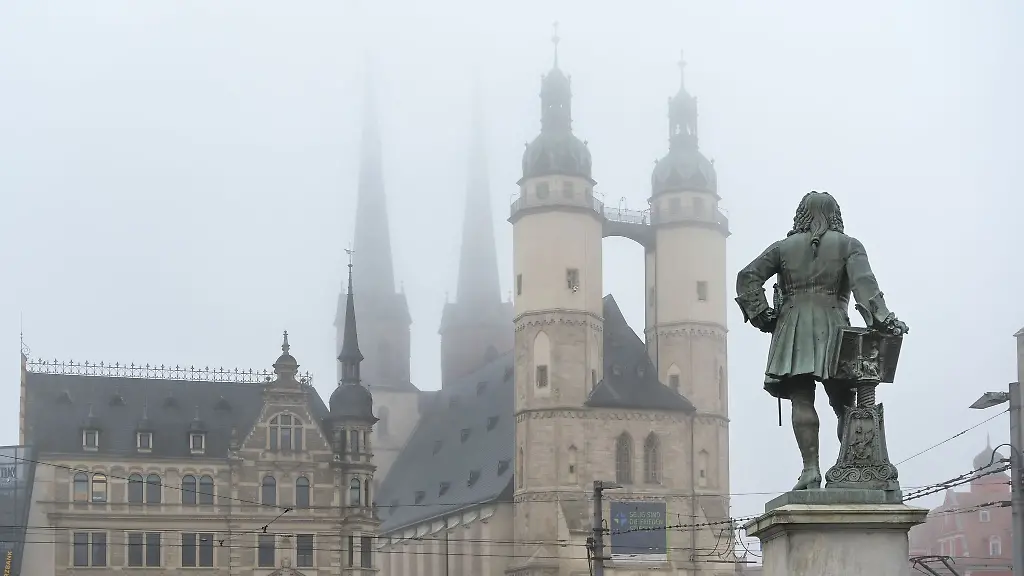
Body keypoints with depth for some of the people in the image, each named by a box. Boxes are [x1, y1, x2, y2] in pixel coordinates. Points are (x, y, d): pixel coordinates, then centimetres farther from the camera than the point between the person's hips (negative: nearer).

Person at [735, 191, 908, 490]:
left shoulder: (784, 247, 15)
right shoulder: (848, 245, 10)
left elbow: (747, 278, 4)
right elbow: (864, 283, -7)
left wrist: (762, 315, 4)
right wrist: (881, 320, -15)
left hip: (793, 329, 0)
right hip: (832, 325, 0)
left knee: (802, 401, -8)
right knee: (843, 404, 6)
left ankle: (811, 470, -18)